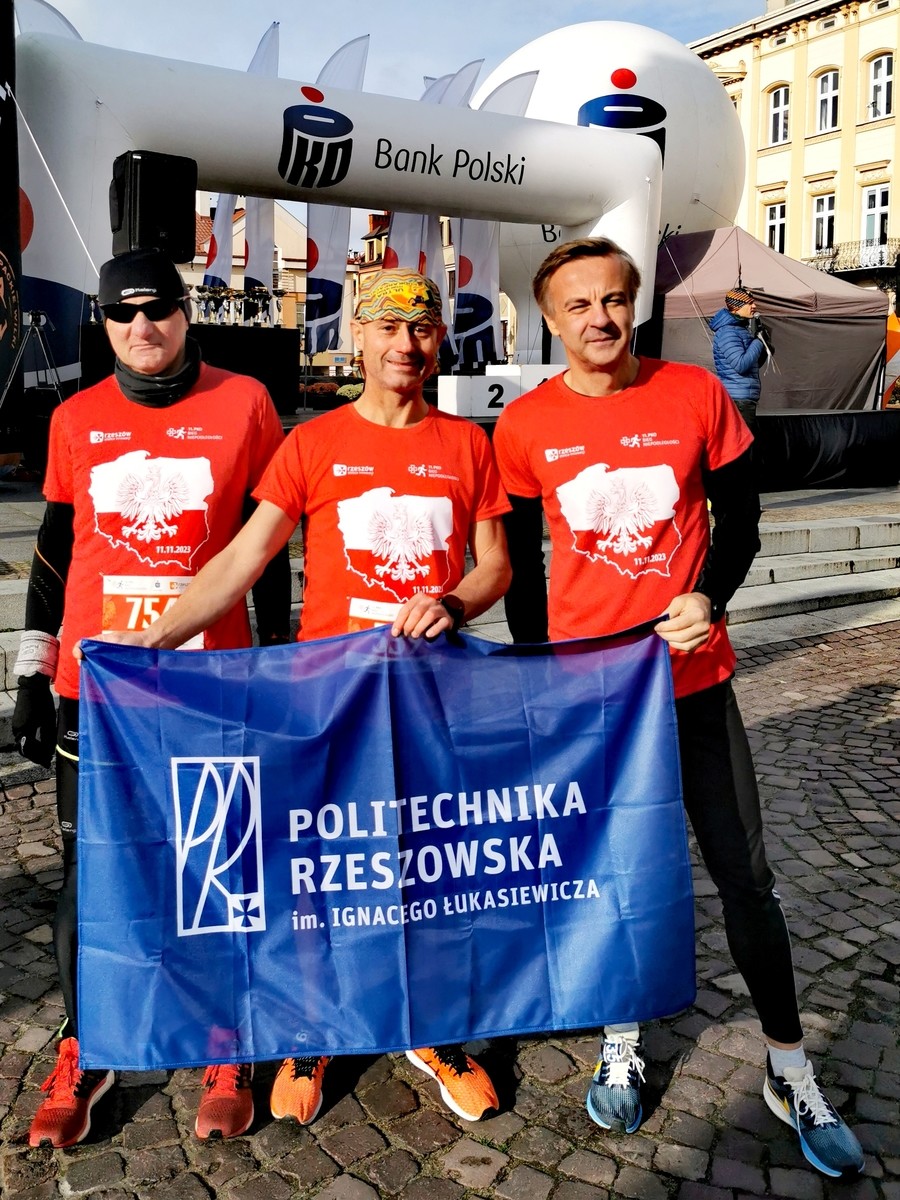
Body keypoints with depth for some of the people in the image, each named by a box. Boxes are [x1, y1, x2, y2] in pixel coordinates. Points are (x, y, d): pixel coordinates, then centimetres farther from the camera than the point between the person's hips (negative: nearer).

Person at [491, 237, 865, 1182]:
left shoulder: (695, 394, -3)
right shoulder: (525, 426, -3)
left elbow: (739, 518, 4)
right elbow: (520, 562, 6)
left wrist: (710, 598, -15)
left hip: (693, 677, 0)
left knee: (744, 874, 7)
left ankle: (789, 1070, 27)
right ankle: (621, 1044, 35)